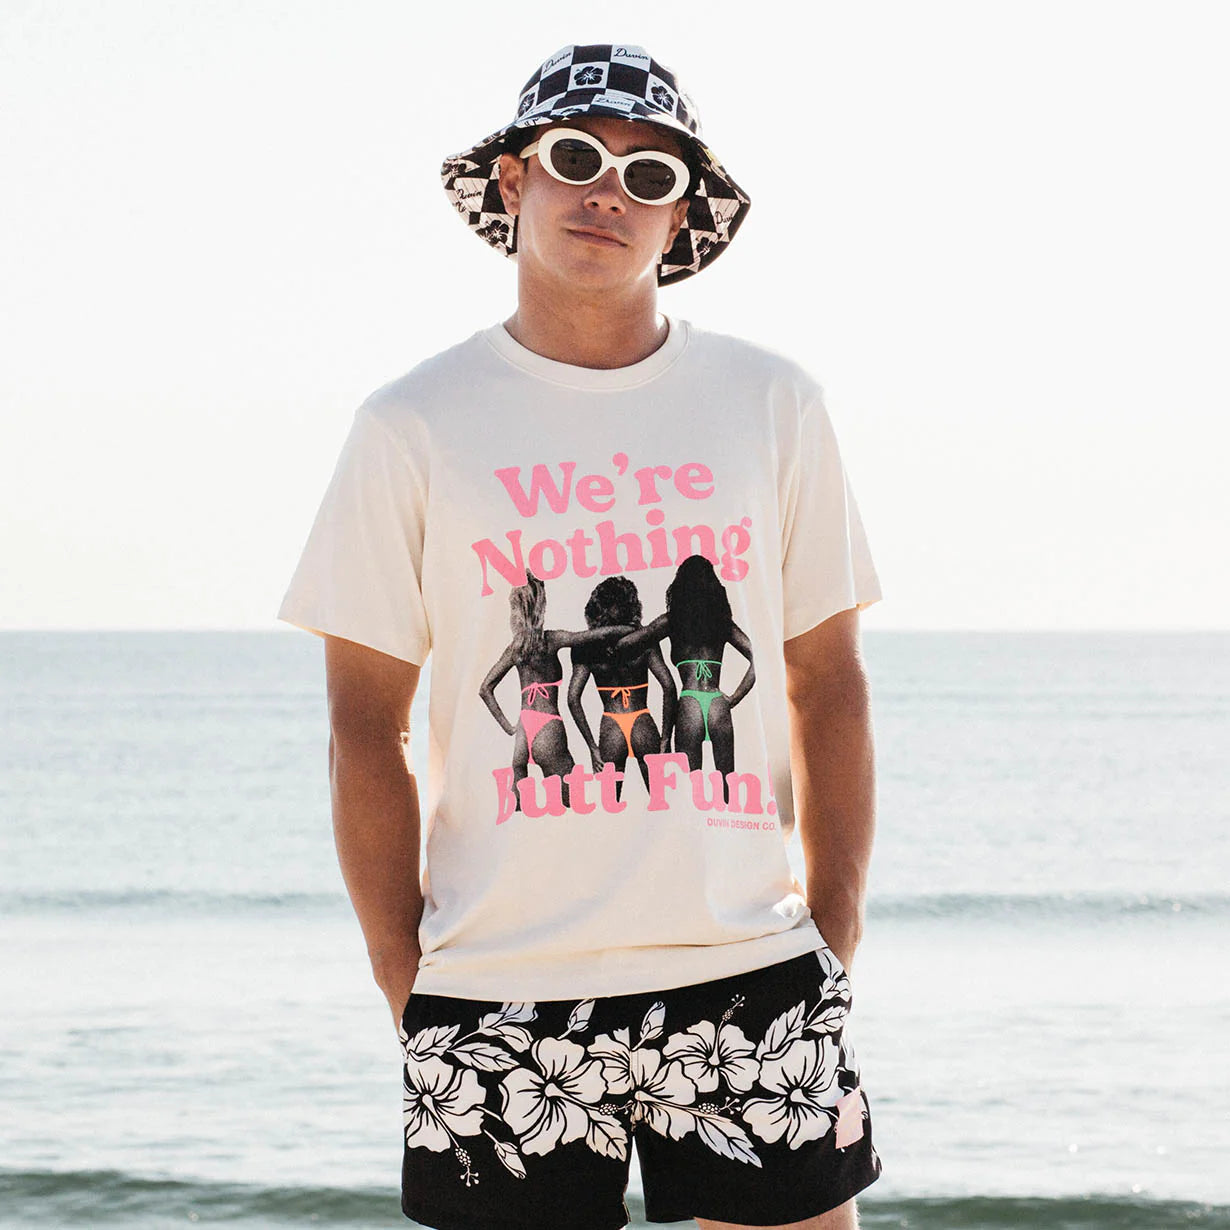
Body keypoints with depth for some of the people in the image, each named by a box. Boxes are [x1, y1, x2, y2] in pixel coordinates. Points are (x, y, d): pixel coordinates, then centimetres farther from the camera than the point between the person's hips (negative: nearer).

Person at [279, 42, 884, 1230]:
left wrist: (835, 943, 5)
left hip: (752, 974, 1)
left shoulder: (773, 403, 8)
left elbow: (827, 689, 11)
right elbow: (365, 732, 3)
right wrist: (409, 988, -2)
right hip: (500, 999, -1)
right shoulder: (411, 428, 3)